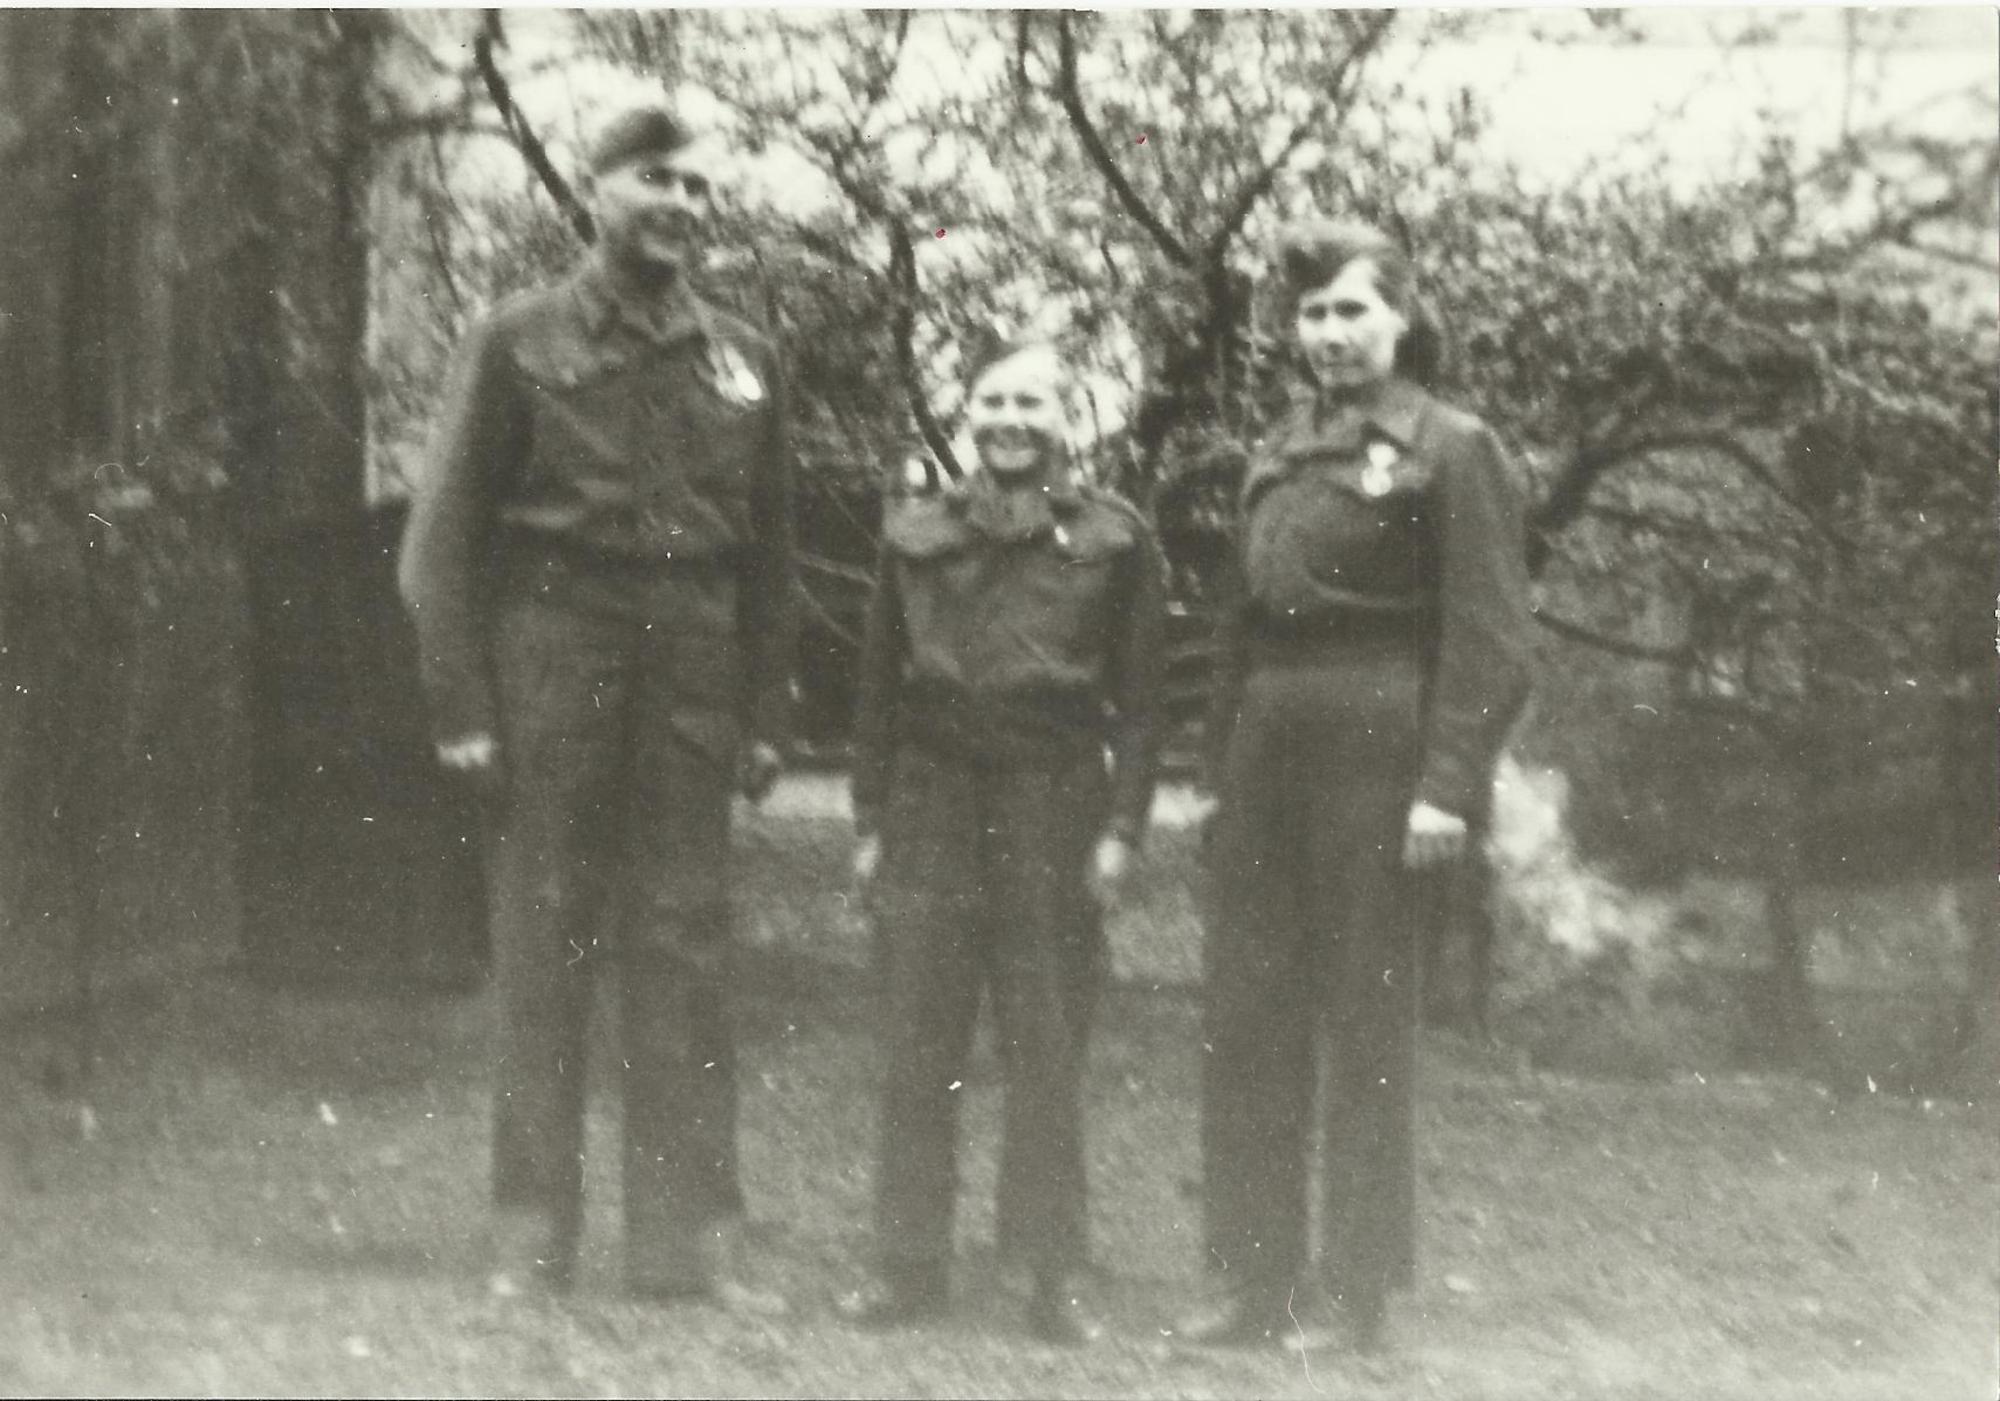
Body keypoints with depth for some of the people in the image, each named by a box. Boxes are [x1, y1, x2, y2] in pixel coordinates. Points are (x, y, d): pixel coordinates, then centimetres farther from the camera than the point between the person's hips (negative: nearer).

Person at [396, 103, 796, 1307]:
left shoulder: (742, 361, 11)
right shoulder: (520, 345, 1)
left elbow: (770, 553, 13)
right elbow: (448, 537, -1)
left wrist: (766, 716, 7)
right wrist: (463, 707, -7)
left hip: (692, 685, 3)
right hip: (553, 669, -3)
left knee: (686, 955, 2)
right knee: (544, 952, 1)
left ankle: (689, 1241, 6)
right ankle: (532, 1245, 6)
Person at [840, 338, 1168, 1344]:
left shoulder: (1114, 539, 3)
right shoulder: (916, 534, 9)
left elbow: (1137, 696, 2)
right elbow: (879, 684, 11)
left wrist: (1122, 825, -4)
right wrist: (870, 818, 7)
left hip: (1054, 806, -2)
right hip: (931, 802, 2)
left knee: (1048, 1051, 0)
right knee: (917, 1049, 2)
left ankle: (1055, 1274, 5)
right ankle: (910, 1264, 8)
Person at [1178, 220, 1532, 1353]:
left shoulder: (1450, 450, -4)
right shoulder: (1278, 457, 15)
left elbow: (1489, 641, -10)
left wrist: (1448, 786, -18)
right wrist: (1226, 767, 12)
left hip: (1375, 755, -6)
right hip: (1268, 752, 7)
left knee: (1369, 1024, 0)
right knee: (1249, 1020, 7)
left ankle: (1360, 1298, 7)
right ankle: (1256, 1282, 15)